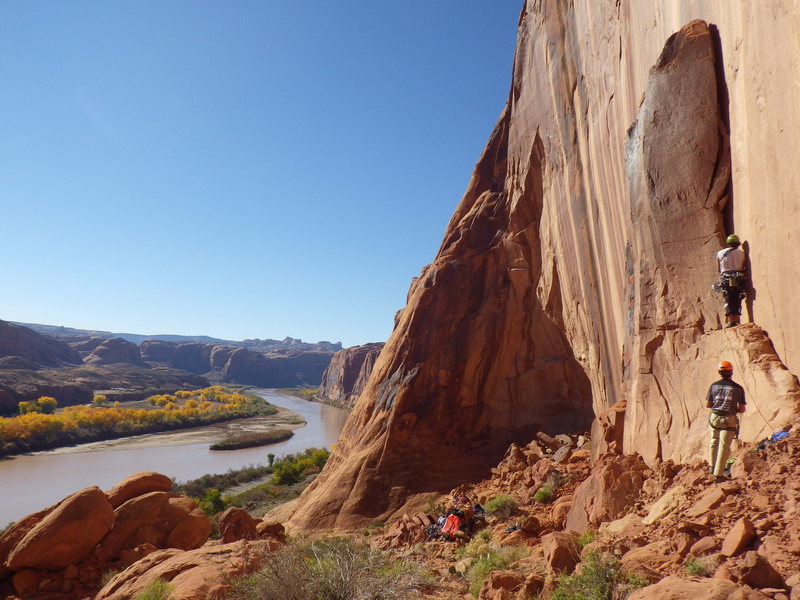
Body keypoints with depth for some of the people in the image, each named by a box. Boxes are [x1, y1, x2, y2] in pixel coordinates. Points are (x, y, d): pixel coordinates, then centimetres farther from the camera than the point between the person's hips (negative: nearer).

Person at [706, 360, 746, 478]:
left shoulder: (714, 385, 1)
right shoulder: (738, 388, -4)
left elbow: (707, 405, 5)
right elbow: (742, 409, -2)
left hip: (714, 418, 2)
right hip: (729, 420, -2)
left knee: (714, 442, 22)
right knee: (724, 446, 3)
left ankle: (712, 466, 28)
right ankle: (718, 473, 4)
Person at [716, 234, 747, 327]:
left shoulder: (720, 253, 9)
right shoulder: (742, 253, 8)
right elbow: (744, 267, 7)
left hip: (726, 279, 0)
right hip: (739, 279, 0)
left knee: (728, 300, 0)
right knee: (737, 300, 7)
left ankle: (730, 320, -9)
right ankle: (737, 320, 1)